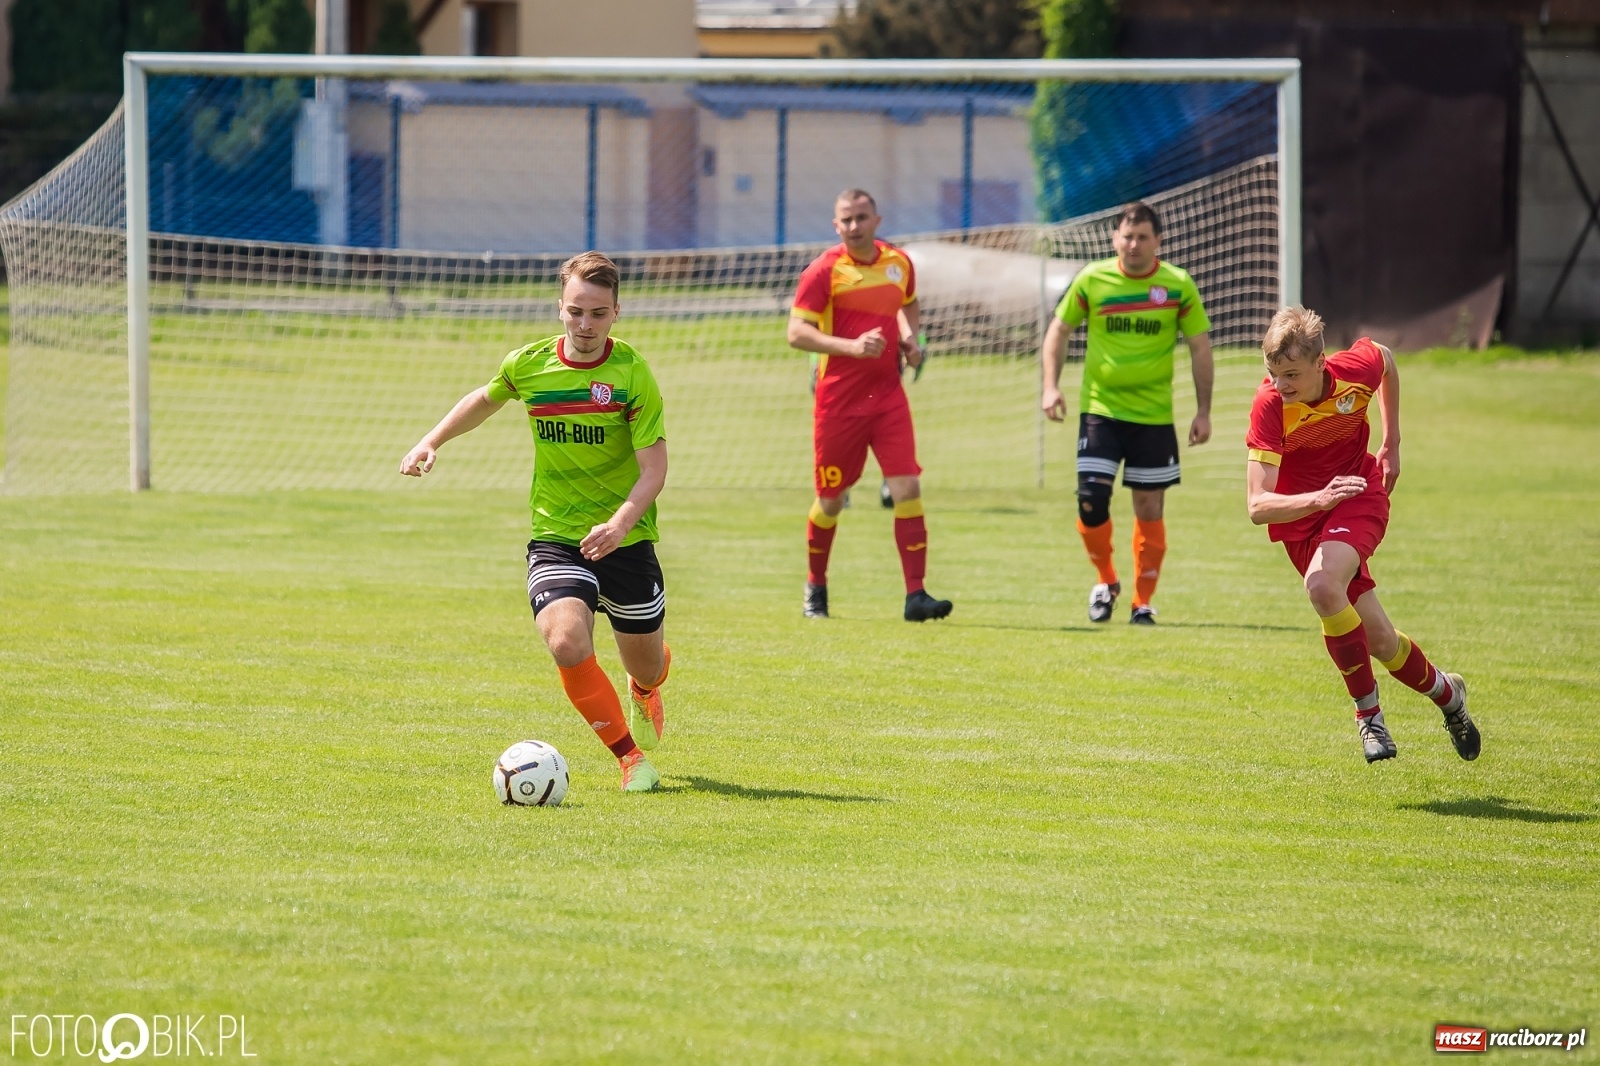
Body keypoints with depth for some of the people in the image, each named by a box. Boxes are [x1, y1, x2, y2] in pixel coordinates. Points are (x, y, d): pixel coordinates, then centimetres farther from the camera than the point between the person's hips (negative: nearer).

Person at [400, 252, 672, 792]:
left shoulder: (631, 372, -13)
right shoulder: (529, 364, -4)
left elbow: (654, 469, -17)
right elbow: (485, 399, 20)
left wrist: (621, 523, -32)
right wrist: (431, 441, 12)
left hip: (624, 540, -1)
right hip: (554, 538, 1)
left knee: (645, 666, 14)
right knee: (567, 644, -26)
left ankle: (645, 692, 55)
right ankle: (630, 756, -7)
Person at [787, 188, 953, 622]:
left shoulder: (899, 263, 7)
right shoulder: (824, 270, -8)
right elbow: (796, 333, -13)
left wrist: (909, 338, 7)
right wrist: (852, 346, -25)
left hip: (888, 395, 3)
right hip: (838, 401, -3)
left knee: (907, 489, -11)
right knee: (831, 500, 7)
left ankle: (916, 594, -11)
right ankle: (816, 587, 30)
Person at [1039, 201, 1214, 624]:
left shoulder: (1178, 285, -3)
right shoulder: (1091, 280, -2)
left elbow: (1200, 347, 4)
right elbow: (1058, 329, 9)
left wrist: (1203, 411, 0)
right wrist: (1051, 386, -4)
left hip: (1154, 415, 0)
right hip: (1100, 409, 0)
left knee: (1149, 507, 1)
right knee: (1091, 499, -11)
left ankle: (1143, 602, 12)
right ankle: (1105, 581, 14)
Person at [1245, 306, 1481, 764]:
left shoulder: (1357, 369, -22)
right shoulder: (1270, 405, -28)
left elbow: (1386, 359, 7)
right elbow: (1258, 507, -33)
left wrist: (1392, 443, 8)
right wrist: (1318, 498, -51)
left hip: (1359, 493, -1)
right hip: (1299, 512, 1)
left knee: (1323, 586, -31)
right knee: (1379, 642, 2)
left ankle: (1368, 712, -12)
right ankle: (1444, 692, 33)